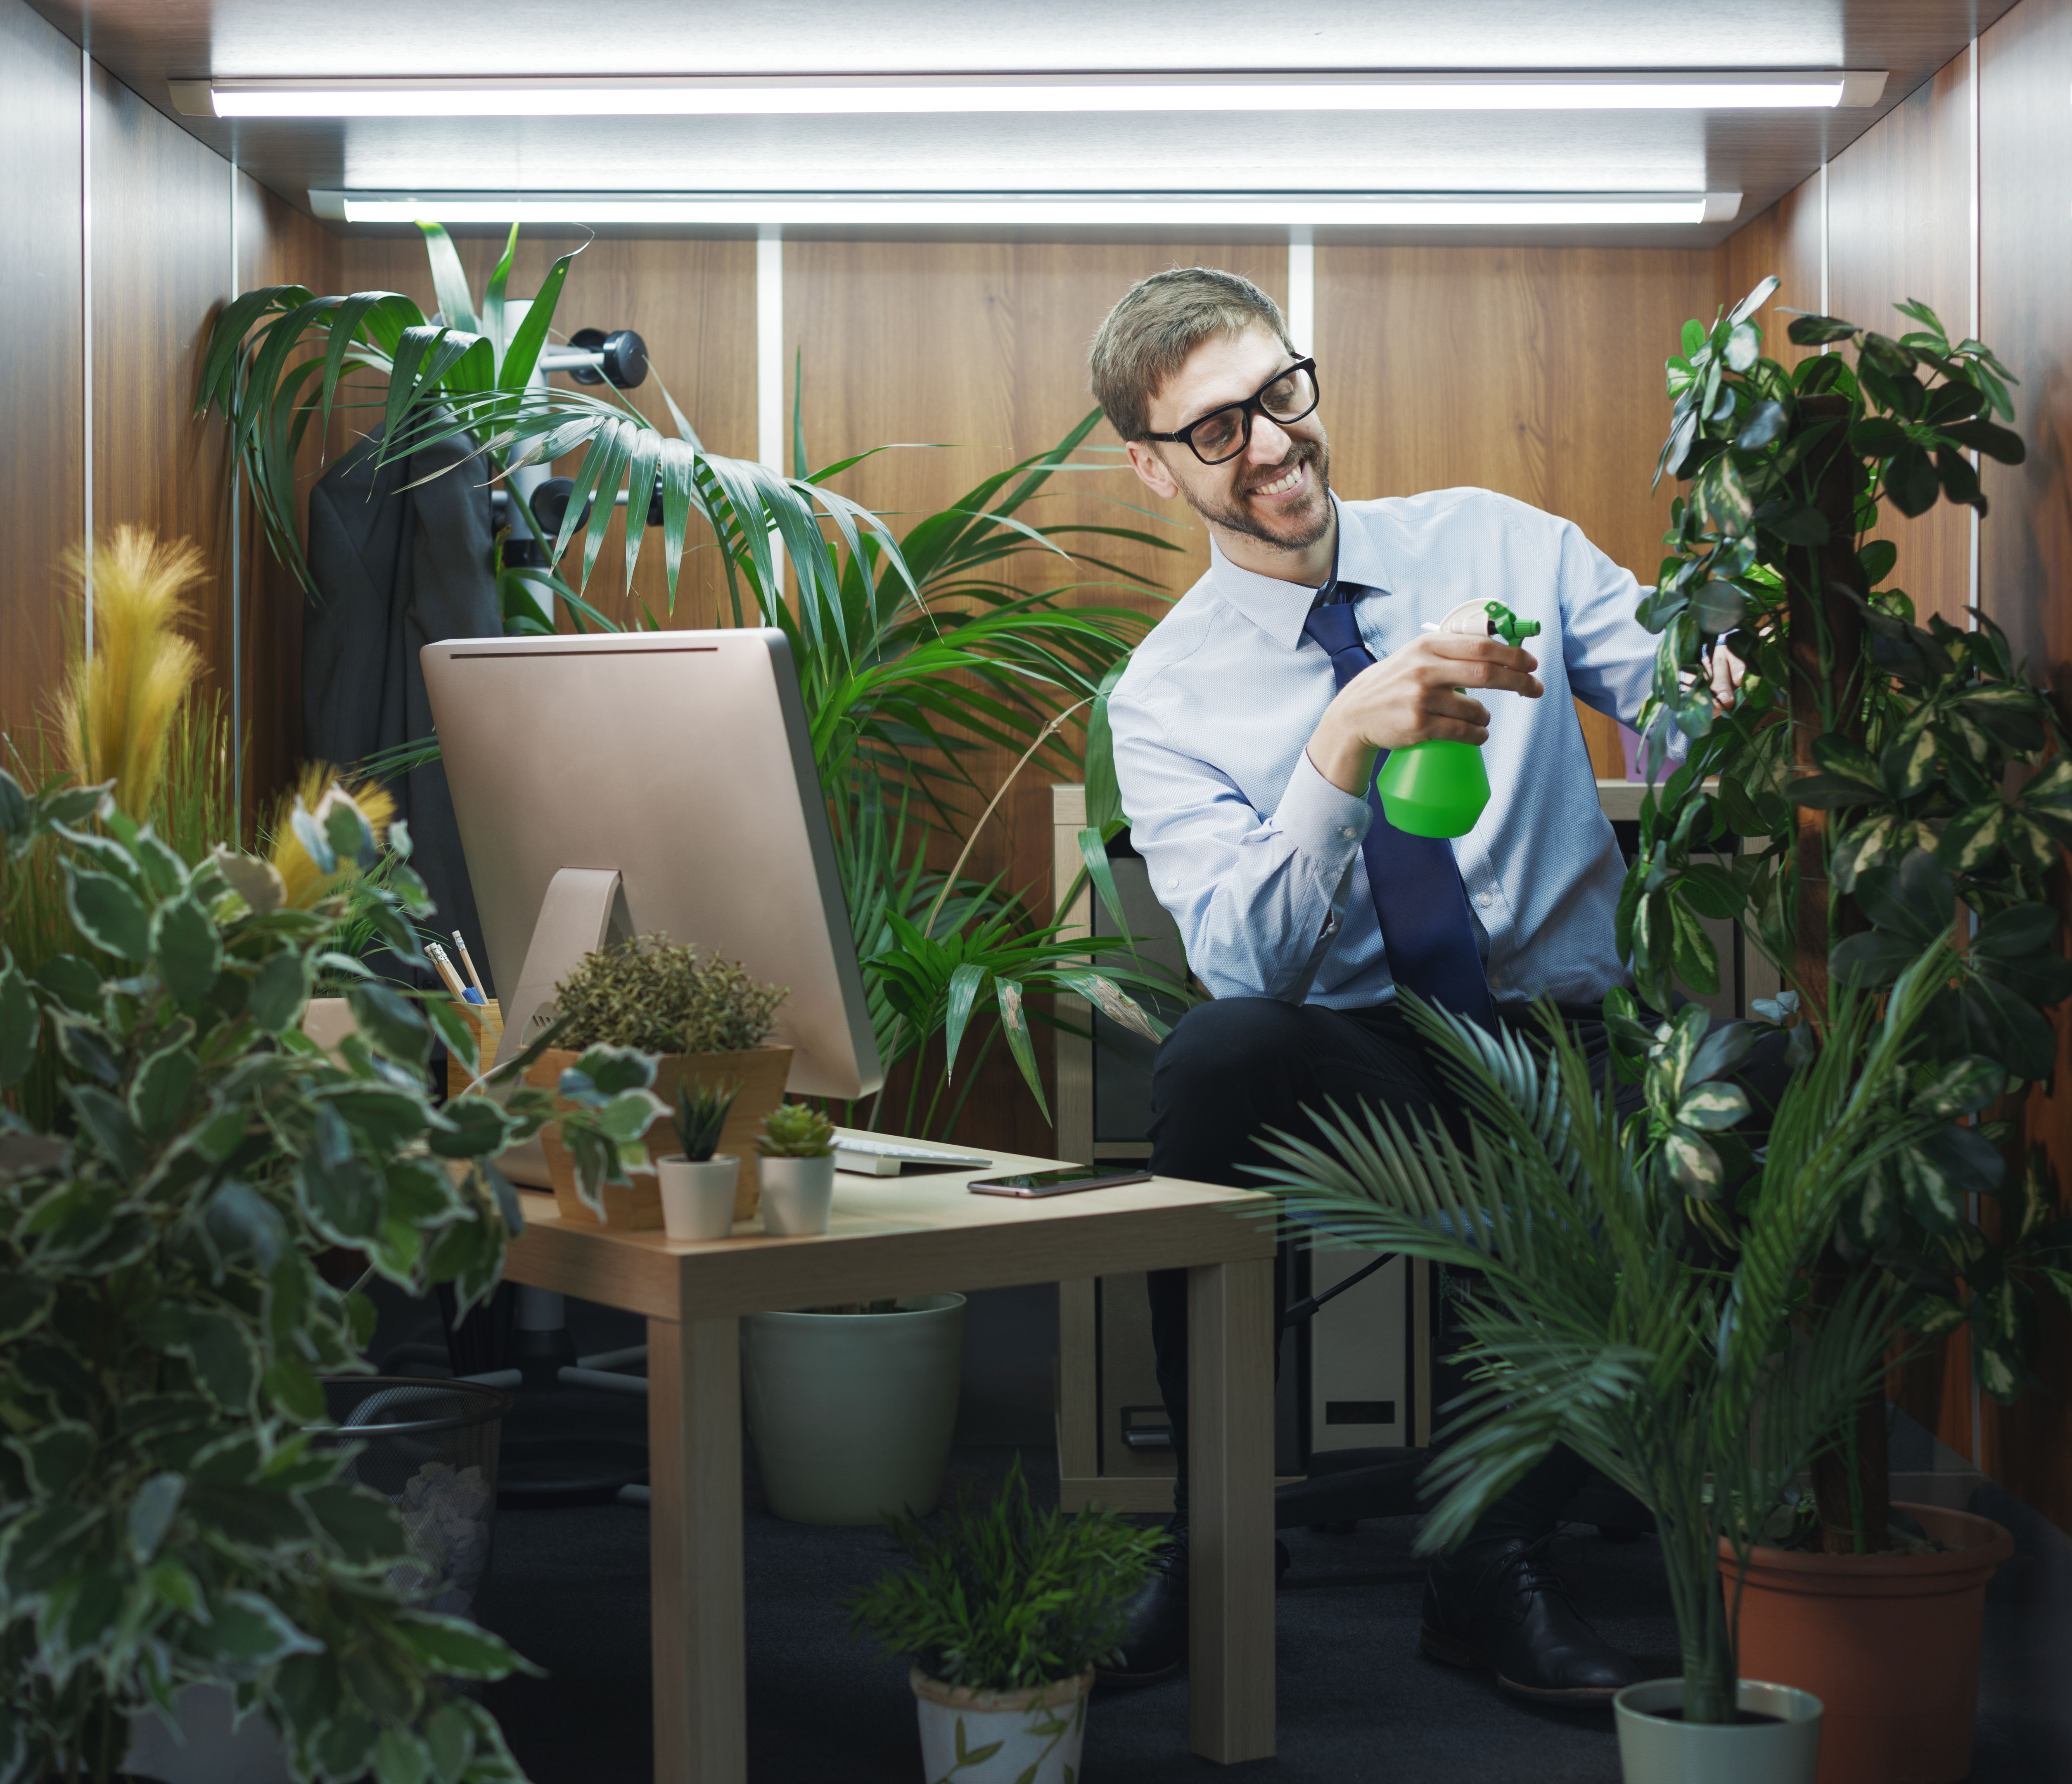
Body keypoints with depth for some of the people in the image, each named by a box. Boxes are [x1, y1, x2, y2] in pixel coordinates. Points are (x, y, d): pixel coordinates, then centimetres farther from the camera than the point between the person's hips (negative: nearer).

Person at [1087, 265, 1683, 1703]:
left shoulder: (1497, 541, 8)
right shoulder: (1165, 697, 1)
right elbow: (1247, 960, -14)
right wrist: (1346, 742, -29)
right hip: (1353, 1062, -1)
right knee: (1214, 1058, -36)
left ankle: (1498, 1562, -16)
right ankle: (1215, 1543, -14)